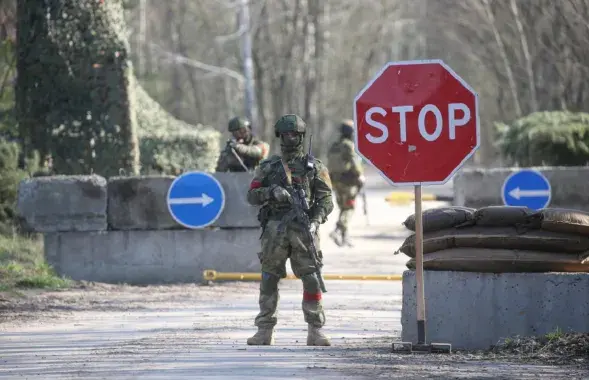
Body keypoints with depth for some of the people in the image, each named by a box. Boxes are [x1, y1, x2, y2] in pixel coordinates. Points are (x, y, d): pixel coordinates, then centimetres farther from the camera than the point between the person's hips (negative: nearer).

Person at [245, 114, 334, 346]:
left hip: (303, 230, -1)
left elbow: (326, 200, 5)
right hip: (275, 229, 1)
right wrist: (271, 192, -12)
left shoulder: (314, 167, 9)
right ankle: (265, 331, 7)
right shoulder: (268, 167, 13)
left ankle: (315, 331, -4)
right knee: (269, 280, 2)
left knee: (312, 279, -8)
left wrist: (315, 221, -12)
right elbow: (252, 196, 8)